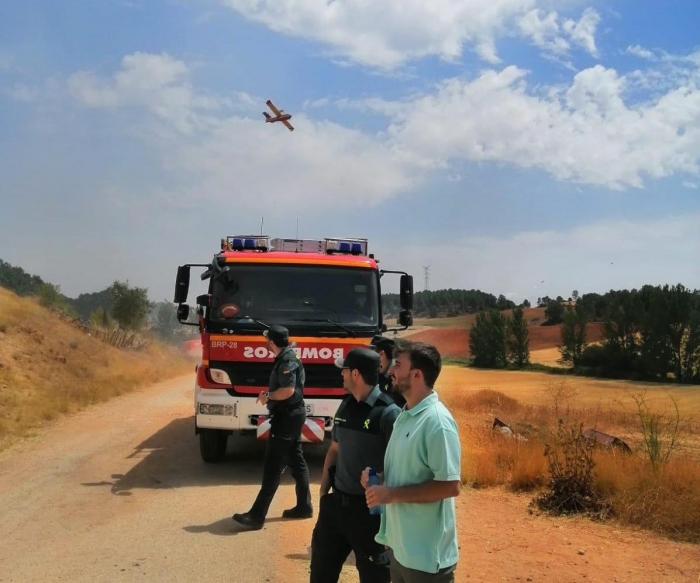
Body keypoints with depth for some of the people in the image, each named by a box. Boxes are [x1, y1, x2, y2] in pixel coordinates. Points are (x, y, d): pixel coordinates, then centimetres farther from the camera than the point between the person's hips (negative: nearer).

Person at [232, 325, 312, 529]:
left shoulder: (287, 360, -19)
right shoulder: (285, 358, 13)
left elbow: (288, 390, -27)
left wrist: (268, 396, -13)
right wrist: (270, 394, 6)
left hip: (287, 417, -11)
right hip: (291, 415, 11)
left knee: (273, 466, -10)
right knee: (296, 461, 16)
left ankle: (257, 515, -8)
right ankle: (304, 506, 24)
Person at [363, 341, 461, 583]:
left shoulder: (436, 421, -20)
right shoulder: (405, 416, 8)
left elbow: (450, 486, -23)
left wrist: (392, 494, -21)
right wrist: (378, 477, 0)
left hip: (427, 554, -8)